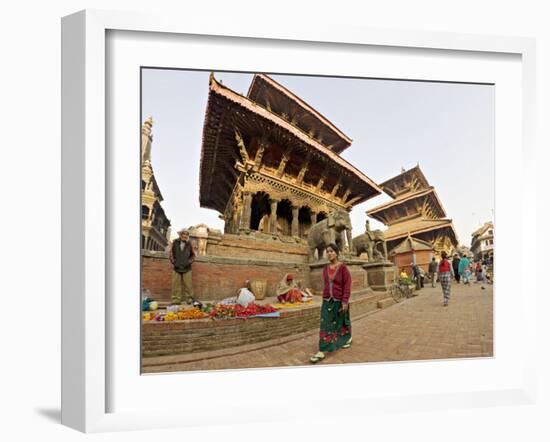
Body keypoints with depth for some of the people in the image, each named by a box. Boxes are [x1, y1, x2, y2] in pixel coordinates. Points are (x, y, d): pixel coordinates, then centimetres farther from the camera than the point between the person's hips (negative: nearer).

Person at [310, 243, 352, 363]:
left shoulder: (343, 267, -12)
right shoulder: (325, 269, 4)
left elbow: (347, 285, -14)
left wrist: (345, 301, -20)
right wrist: (326, 299, 15)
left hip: (340, 301, -4)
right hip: (327, 301, 4)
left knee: (342, 322, 16)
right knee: (325, 325, -3)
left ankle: (348, 338, 45)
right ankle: (321, 352, -3)